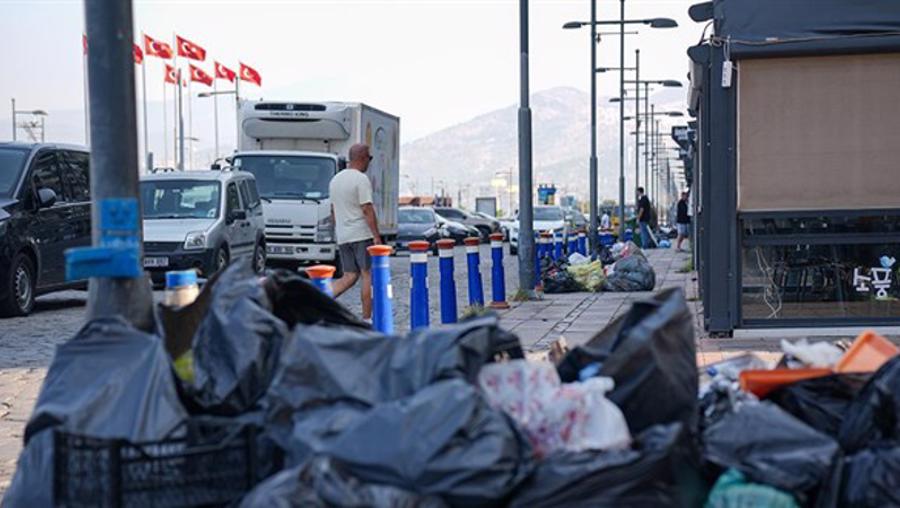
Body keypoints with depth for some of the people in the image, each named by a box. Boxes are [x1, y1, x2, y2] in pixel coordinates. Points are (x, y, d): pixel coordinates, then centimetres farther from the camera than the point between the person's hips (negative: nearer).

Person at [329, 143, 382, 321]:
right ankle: (366, 318, 0)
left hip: (342, 237, 8)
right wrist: (377, 236, -16)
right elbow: (367, 209, -17)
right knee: (368, 275, -1)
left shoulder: (335, 179, 15)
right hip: (362, 235, -8)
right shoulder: (361, 179, -11)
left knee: (349, 276, 10)